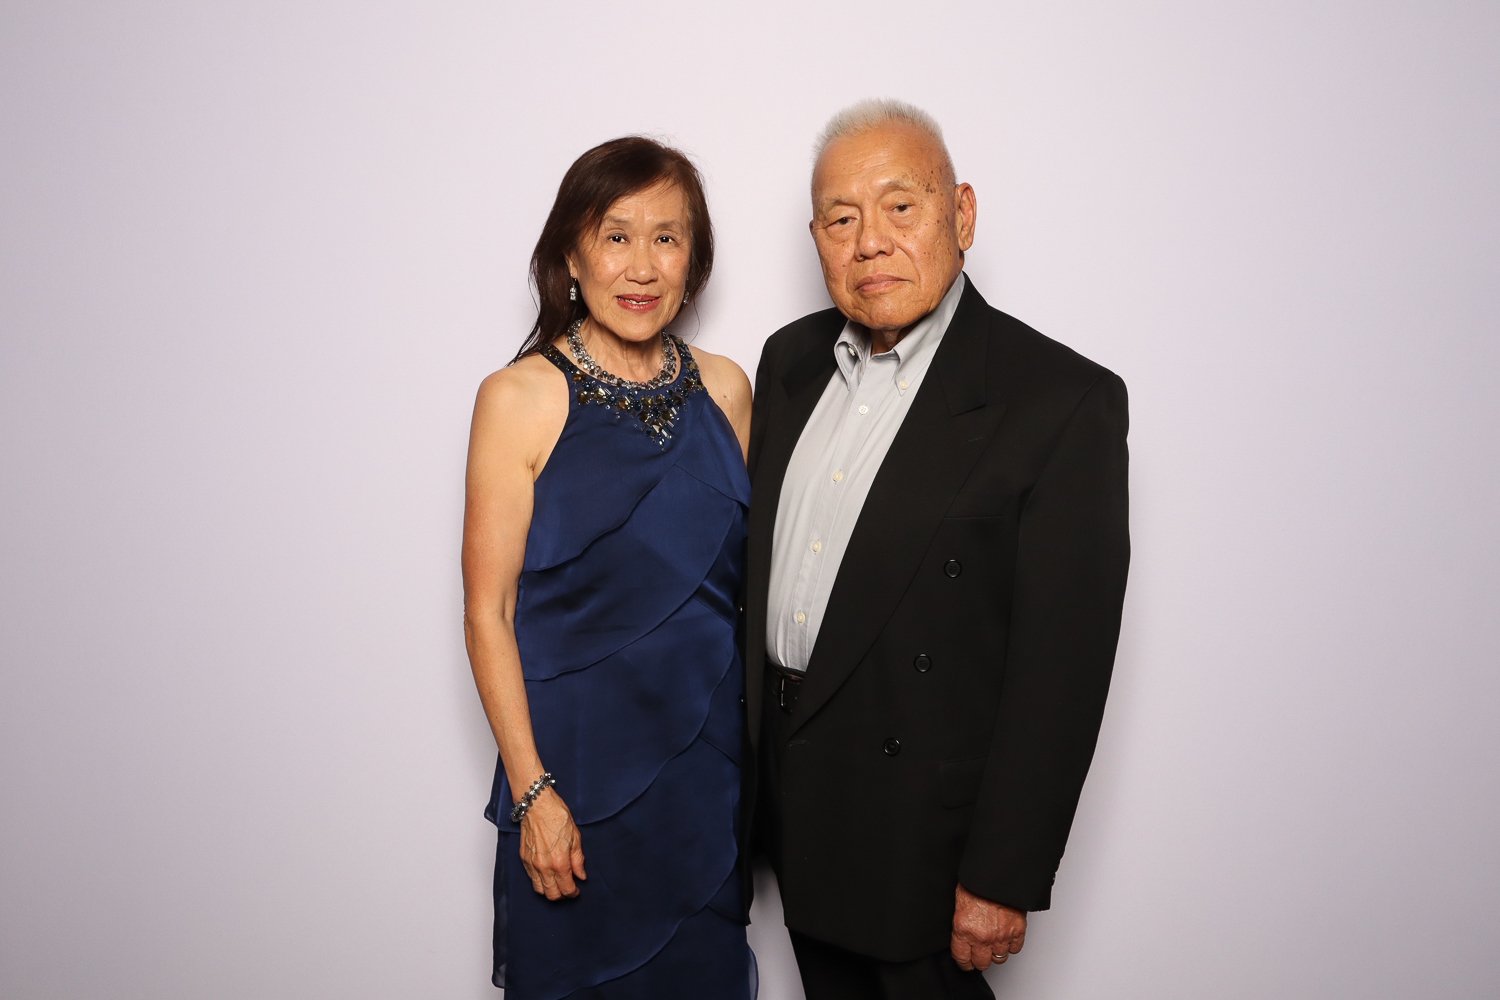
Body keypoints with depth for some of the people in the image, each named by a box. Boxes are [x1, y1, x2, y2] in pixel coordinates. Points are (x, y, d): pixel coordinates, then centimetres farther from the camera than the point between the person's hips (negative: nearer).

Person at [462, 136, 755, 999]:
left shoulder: (724, 388, 2)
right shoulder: (521, 399, -10)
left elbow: (744, 574, 9)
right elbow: (489, 613, -9)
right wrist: (532, 790, -12)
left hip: (711, 758, 4)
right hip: (578, 763, -3)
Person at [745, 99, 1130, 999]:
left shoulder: (1062, 401, -19)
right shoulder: (791, 360, 2)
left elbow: (1059, 665, -19)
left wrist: (1002, 881, -17)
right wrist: (752, 743, 13)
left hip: (920, 820, -6)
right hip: (791, 794, 6)